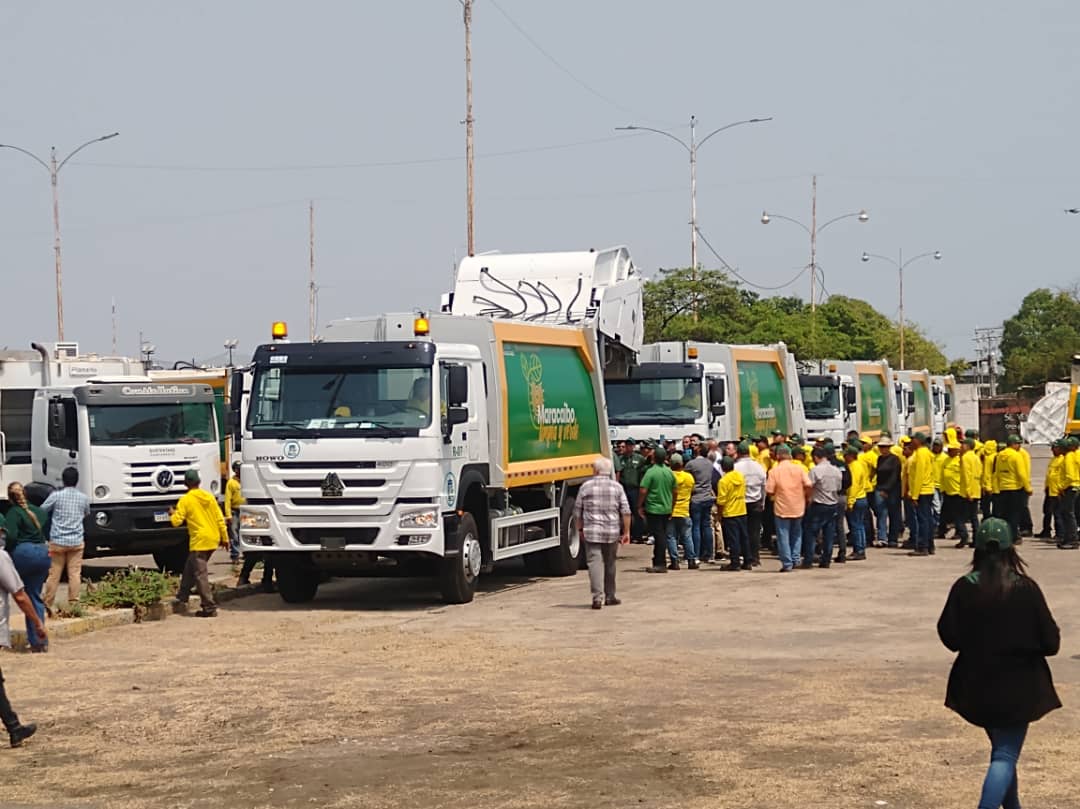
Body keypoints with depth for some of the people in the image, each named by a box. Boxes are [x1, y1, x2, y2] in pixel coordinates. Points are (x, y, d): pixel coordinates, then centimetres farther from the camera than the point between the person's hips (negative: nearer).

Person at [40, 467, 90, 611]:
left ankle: (47, 604, 8)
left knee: (54, 574, 4)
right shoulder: (83, 498, 2)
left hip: (58, 541, -1)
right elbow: (87, 514, 19)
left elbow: (42, 510, 3)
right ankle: (73, 603, 2)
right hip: (76, 541, 1)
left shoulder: (56, 496, -7)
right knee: (75, 573, 3)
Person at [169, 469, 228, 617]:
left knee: (200, 574, -5)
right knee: (190, 567, 25)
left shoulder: (185, 500, -8)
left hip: (199, 541, -7)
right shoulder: (209, 497, 6)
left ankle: (209, 607, -11)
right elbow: (220, 519, 5)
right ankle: (183, 595, 35)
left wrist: (172, 514, 12)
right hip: (213, 540, 7)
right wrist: (224, 538, 11)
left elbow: (176, 522, -11)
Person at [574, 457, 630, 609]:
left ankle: (597, 597, -18)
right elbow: (625, 512, 0)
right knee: (610, 564, 15)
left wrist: (580, 529, 16)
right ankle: (610, 597, 23)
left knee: (595, 563, -5)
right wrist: (626, 532, 6)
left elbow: (578, 511, 5)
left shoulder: (586, 486, 0)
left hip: (591, 532, -2)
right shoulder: (617, 487, 3)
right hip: (612, 533, 2)